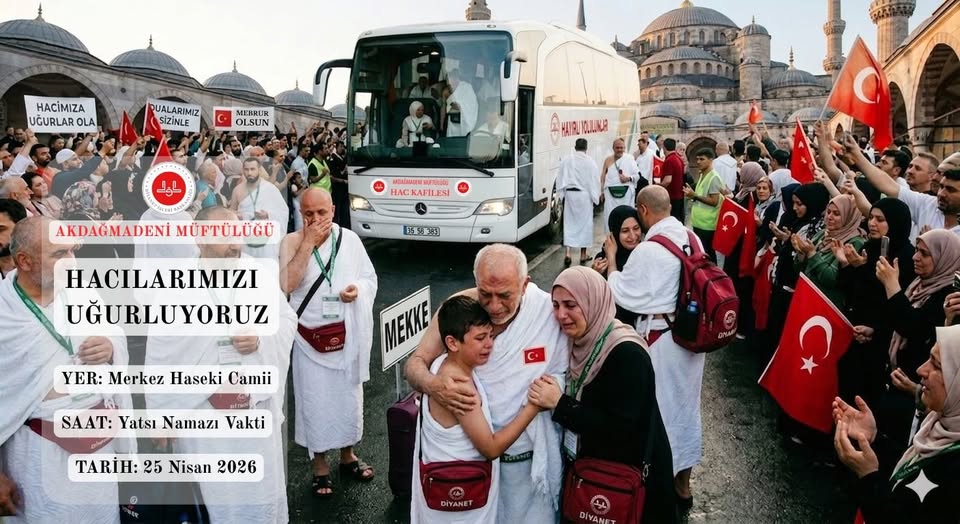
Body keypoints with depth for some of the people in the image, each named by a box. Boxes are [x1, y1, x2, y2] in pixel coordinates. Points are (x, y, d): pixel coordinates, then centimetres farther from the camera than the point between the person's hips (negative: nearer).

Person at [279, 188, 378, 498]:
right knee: (315, 401, 7)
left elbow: (370, 277, 6)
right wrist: (307, 242, -23)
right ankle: (319, 465, 27)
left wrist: (358, 288, -16)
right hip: (310, 337, -2)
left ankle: (347, 456, 38)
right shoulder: (292, 242, -9)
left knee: (348, 397, 17)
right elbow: (286, 284, -23)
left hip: (346, 335, 3)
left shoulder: (350, 239, -2)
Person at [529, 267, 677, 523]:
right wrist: (549, 398, -9)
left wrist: (559, 404, -26)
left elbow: (621, 427, -28)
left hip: (630, 476, -7)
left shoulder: (627, 354, -26)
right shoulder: (581, 343, -2)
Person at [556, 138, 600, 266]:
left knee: (569, 223, 5)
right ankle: (583, 254, 15)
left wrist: (561, 194, 11)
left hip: (569, 194, 2)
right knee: (585, 222, 8)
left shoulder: (566, 161, 1)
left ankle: (567, 253, -7)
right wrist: (595, 197, 4)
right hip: (584, 195, -2)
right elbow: (595, 181, -3)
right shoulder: (590, 162, -6)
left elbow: (560, 179, 4)